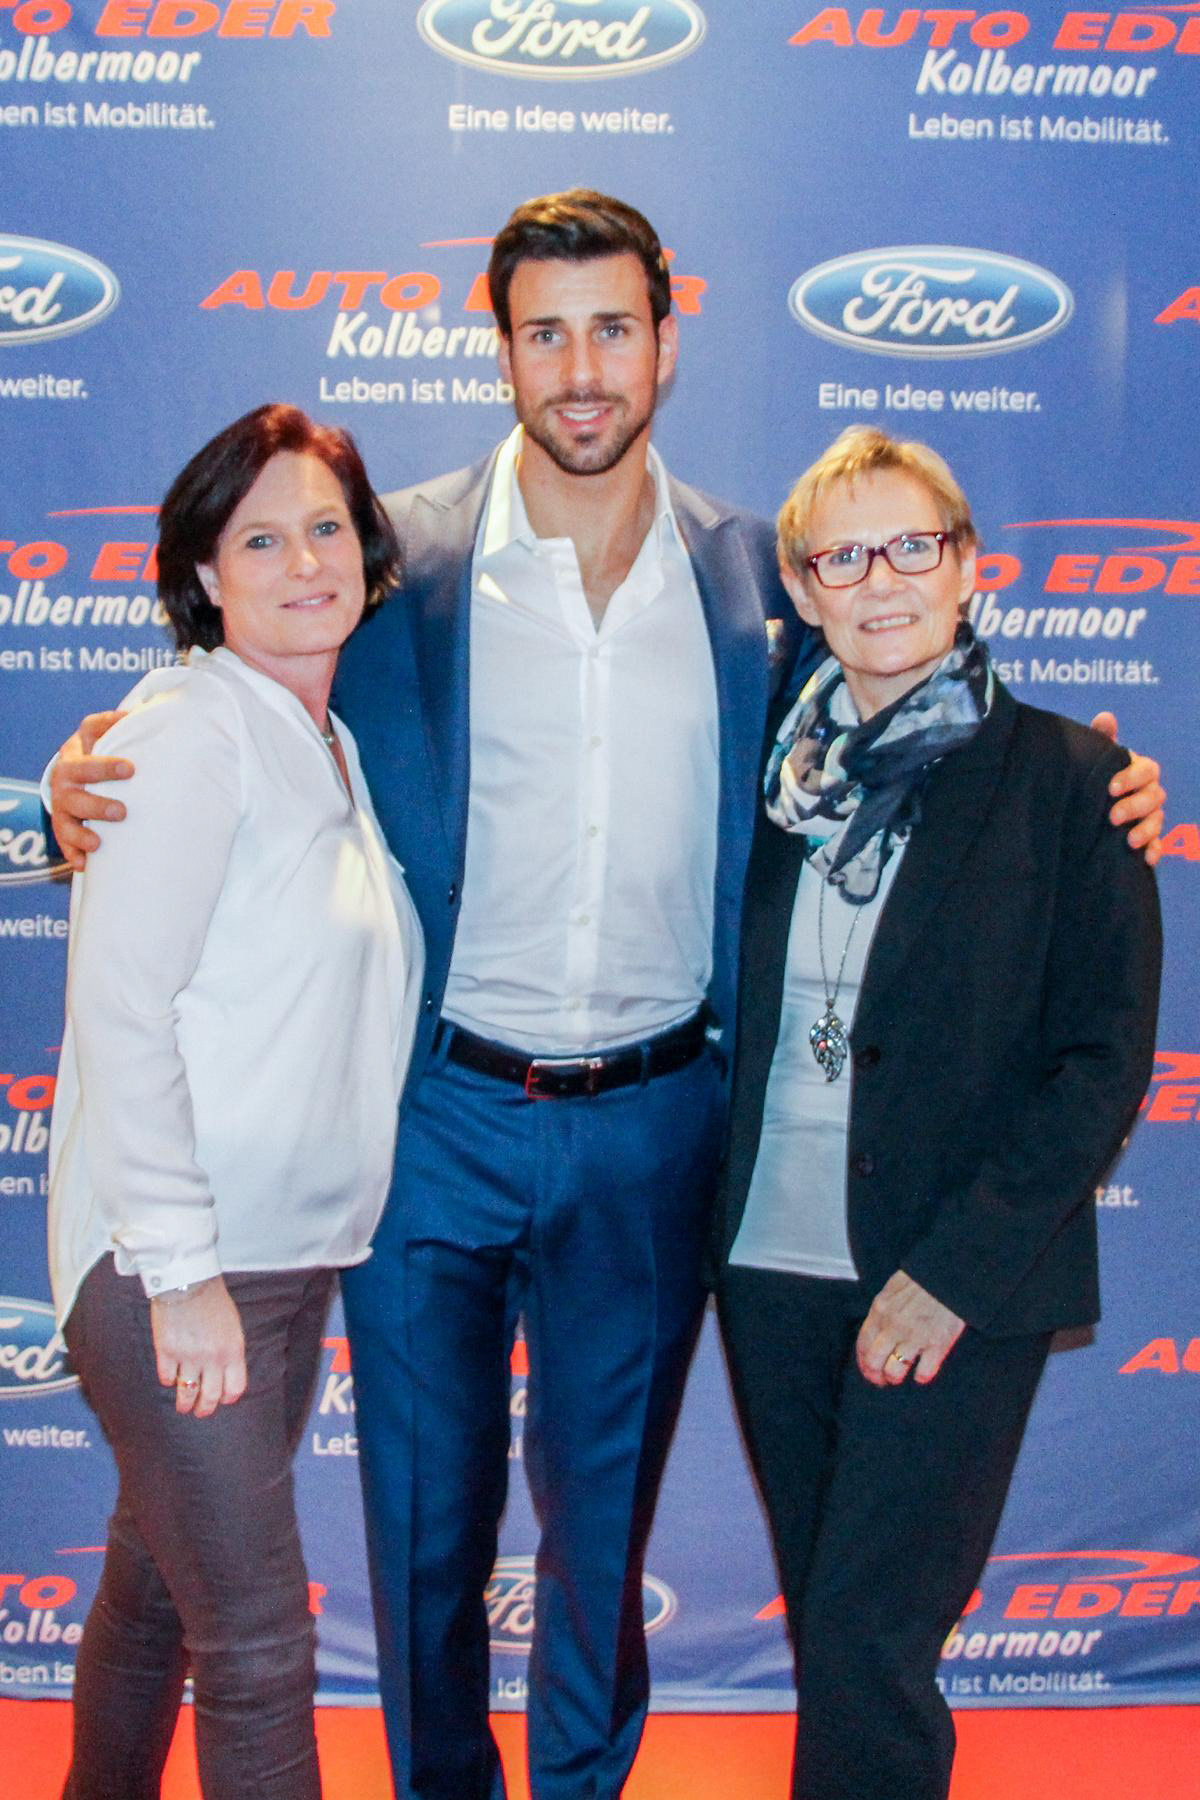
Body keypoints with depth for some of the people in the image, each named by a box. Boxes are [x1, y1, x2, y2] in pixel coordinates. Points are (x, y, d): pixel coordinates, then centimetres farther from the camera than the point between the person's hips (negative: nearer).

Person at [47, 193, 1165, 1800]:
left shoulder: (757, 572, 0)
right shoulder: (401, 557, -6)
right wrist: (100, 788, -18)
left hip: (652, 1125, 1)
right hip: (437, 1112, -1)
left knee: (604, 1514, 18)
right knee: (426, 1518, 13)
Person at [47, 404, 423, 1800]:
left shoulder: (334, 747, 13)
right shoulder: (188, 731, -12)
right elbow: (119, 1006, -18)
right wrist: (182, 1267, -19)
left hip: (291, 1252, 7)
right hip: (168, 1262, -7)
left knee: (158, 1583, 19)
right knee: (257, 1641, -2)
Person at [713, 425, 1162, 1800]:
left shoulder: (1067, 779, -6)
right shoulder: (774, 766, 6)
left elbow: (1104, 1060, -9)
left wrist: (956, 1268, -14)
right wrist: (713, 1209, 3)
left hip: (955, 1280, -4)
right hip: (768, 1260, 4)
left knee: (871, 1641, -2)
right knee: (822, 1618, 16)